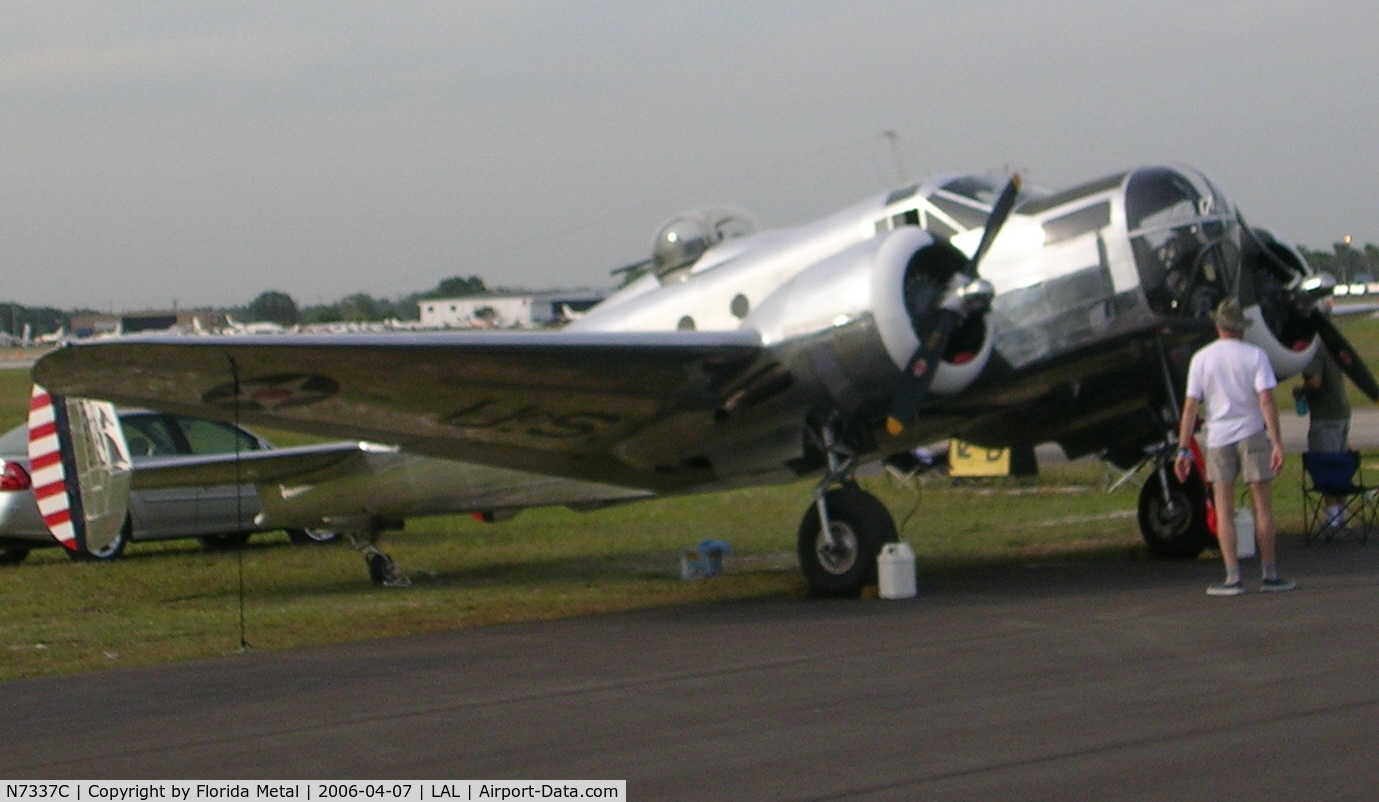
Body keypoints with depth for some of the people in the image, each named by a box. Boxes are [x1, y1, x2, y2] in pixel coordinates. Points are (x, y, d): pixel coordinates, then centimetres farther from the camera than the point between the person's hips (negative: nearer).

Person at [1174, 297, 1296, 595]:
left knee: (1224, 511, 4)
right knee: (1263, 507, 6)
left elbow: (1190, 406, -2)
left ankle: (1232, 578, -2)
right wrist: (1277, 444, -12)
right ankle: (1270, 576, 8)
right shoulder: (1255, 355, -3)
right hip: (1252, 435, -1)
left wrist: (1183, 450, 0)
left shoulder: (1201, 359, 1)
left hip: (1218, 438, 1)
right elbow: (1266, 400, -12)